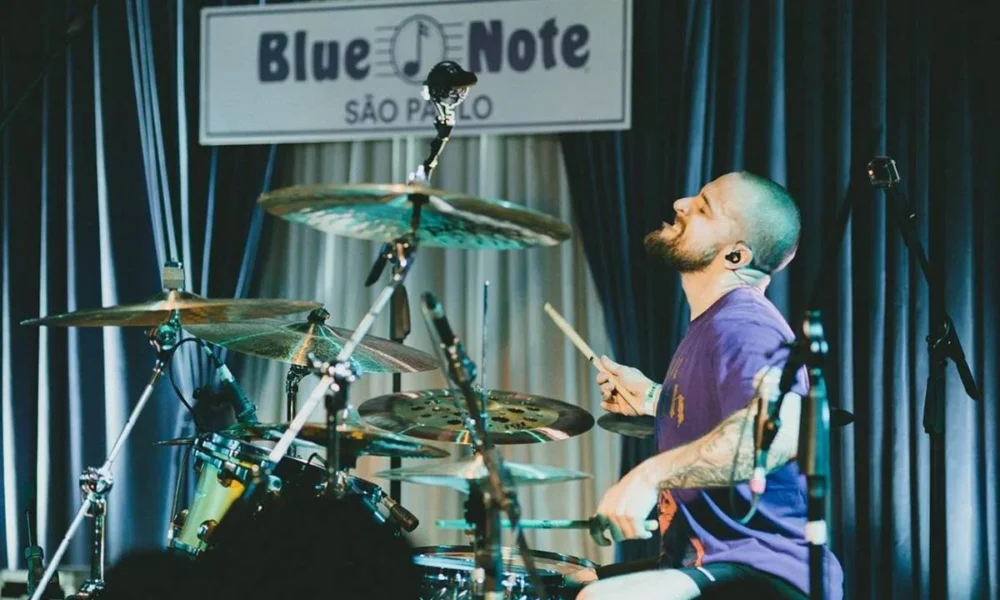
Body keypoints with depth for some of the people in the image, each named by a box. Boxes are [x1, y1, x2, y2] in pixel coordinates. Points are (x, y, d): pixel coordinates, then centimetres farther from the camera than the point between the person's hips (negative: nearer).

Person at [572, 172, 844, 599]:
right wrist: (652, 400, 23)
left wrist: (650, 474, -38)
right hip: (707, 564, 11)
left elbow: (784, 428, -37)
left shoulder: (741, 324, -17)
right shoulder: (714, 324, 16)